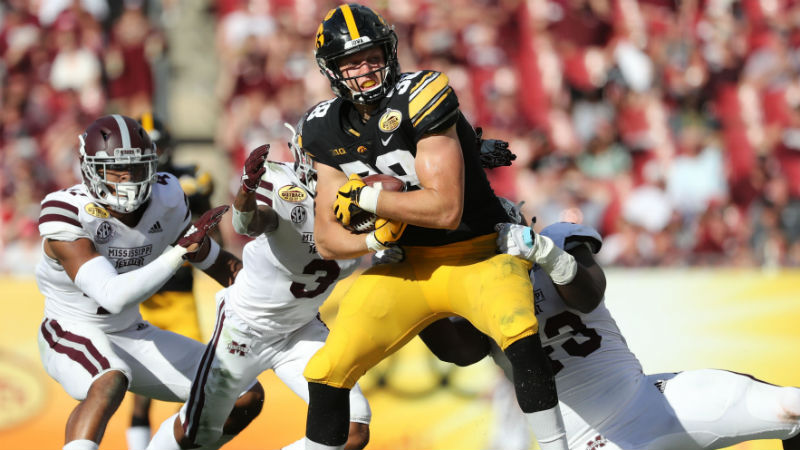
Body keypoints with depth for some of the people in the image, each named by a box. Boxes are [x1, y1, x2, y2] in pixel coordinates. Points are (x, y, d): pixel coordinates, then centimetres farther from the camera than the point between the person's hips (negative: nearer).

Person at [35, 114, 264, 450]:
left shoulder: (166, 201, -9)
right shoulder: (68, 215, -28)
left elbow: (214, 260, 9)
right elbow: (113, 296, -37)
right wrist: (181, 250, -37)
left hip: (131, 334, 7)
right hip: (73, 335, -7)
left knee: (247, 397, 2)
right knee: (110, 383, -42)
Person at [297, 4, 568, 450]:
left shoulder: (420, 95, -21)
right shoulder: (327, 131, -1)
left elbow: (446, 209, -26)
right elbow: (327, 240, 2)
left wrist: (363, 197, -20)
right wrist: (374, 239, -18)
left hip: (479, 255, -5)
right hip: (407, 266, 5)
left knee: (520, 331, -35)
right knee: (328, 371, -6)